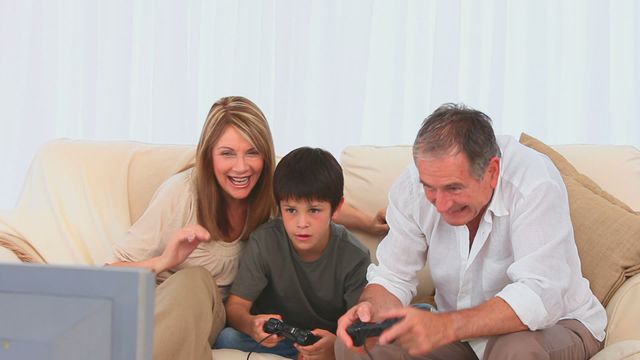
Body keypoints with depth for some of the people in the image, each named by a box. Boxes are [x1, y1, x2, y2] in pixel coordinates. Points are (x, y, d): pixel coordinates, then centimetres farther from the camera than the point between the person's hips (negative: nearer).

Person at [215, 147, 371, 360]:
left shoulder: (354, 257, -15)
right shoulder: (264, 241, -14)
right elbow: (235, 306, -12)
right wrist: (252, 325, -38)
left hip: (329, 341, 0)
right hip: (273, 338, 1)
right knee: (226, 338, -27)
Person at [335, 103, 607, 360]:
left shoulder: (535, 184, -29)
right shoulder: (412, 187, -13)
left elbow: (540, 297, -37)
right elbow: (392, 278, -6)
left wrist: (446, 327, -51)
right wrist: (370, 310, -31)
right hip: (462, 332, 4)